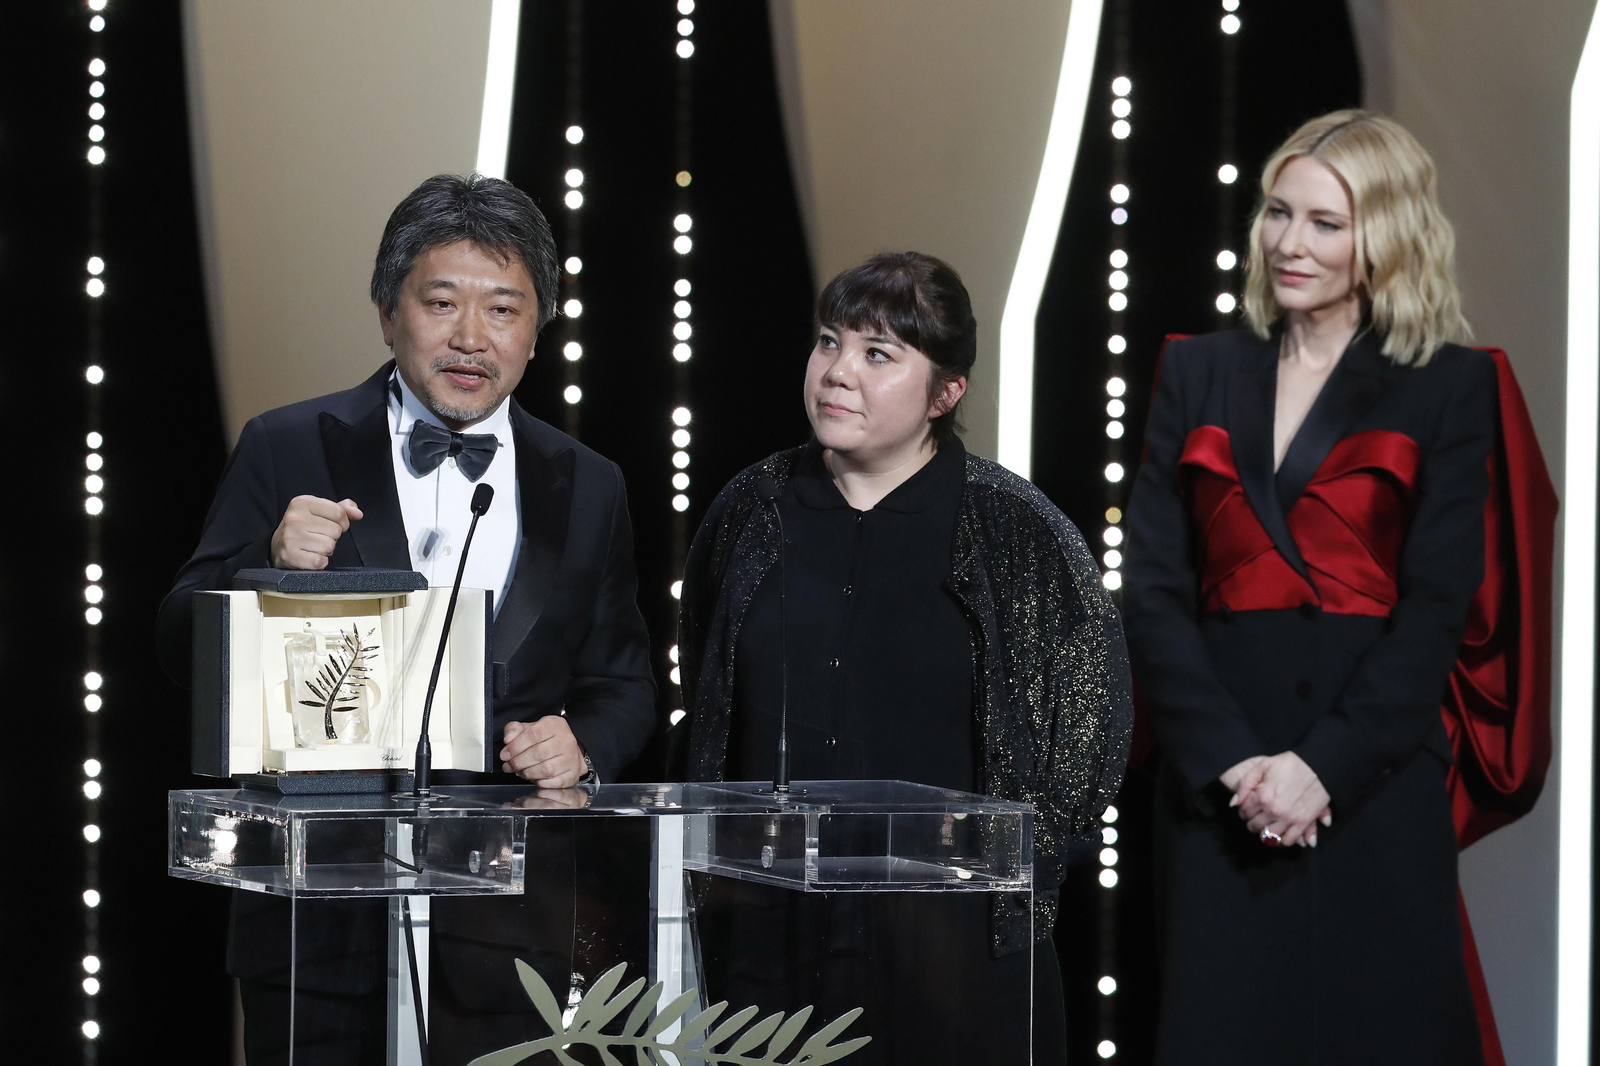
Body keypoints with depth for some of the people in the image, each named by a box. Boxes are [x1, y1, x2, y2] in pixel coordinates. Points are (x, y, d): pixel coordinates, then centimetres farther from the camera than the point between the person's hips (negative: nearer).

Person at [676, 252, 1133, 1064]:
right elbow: (701, 712, 18)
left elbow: (1091, 723, 0)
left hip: (952, 943, -3)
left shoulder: (1013, 529, -3)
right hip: (767, 929, 3)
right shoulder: (752, 512, 8)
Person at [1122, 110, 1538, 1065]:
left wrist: (1323, 767, -14)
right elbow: (1153, 589, 3)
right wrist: (1230, 761, -10)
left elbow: (1439, 607, -4)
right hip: (1220, 786, 2)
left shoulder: (1449, 386, 3)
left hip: (1377, 778, -2)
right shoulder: (1200, 373, 11)